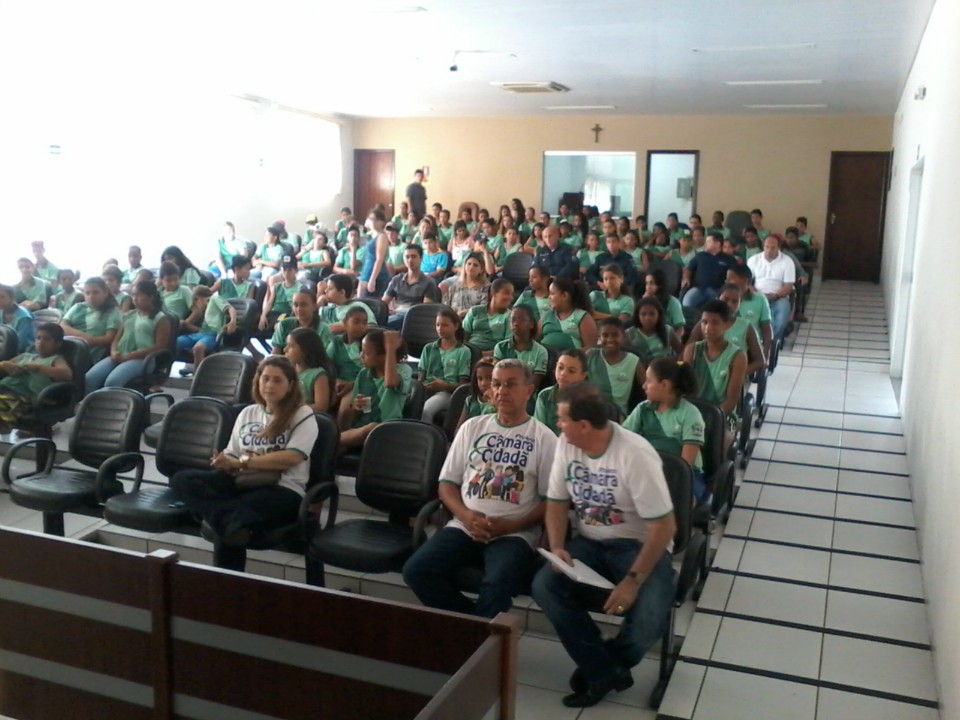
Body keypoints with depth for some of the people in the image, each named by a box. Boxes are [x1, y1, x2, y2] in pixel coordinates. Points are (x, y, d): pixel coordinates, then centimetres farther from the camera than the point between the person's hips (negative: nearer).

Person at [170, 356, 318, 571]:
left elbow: (292, 457, -13)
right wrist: (223, 462, -12)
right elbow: (232, 456, 16)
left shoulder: (303, 416, 2)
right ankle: (237, 521, -42)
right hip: (242, 483, 8)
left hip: (282, 491, -8)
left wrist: (242, 462, -14)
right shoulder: (247, 413, 20)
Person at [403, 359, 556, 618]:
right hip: (464, 527, 4)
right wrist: (465, 515, -6)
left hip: (514, 534, -4)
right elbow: (447, 482, 13)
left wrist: (511, 526, -13)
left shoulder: (544, 438, 4)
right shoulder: (472, 427, 15)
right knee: (416, 570, -20)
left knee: (496, 586, -35)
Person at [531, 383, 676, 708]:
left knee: (647, 621, -30)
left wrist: (633, 580, -25)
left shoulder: (635, 455, -23)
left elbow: (664, 526, -21)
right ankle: (606, 671, -6)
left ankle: (600, 665, 7)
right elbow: (557, 503, 5)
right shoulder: (566, 444, -4)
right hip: (590, 543, 5)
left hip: (639, 546, -5)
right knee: (544, 585, -22)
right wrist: (557, 547, -14)